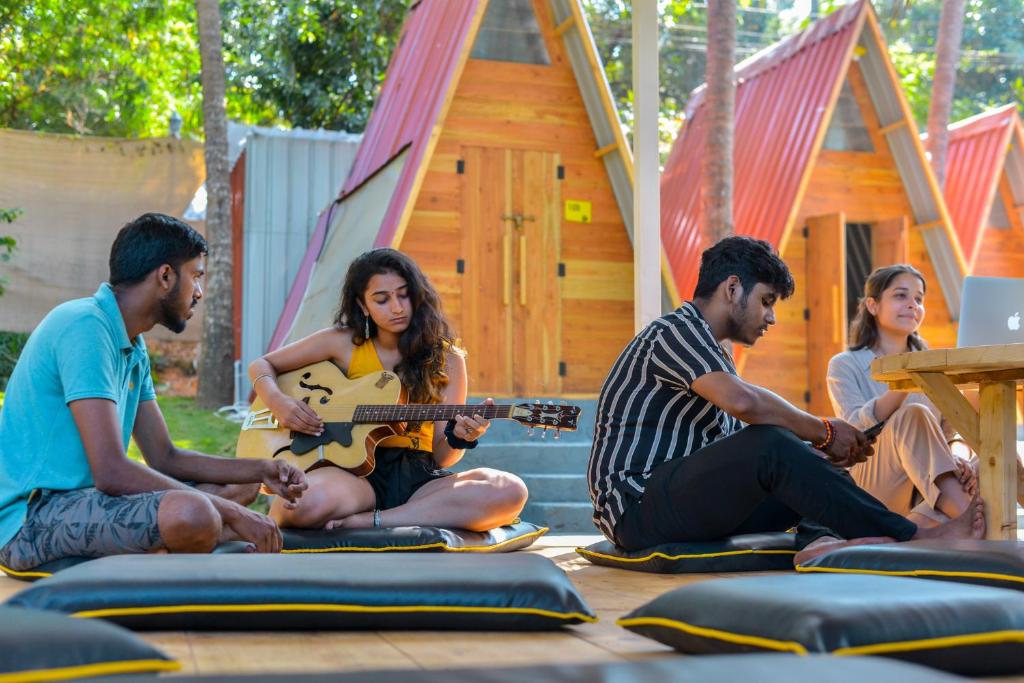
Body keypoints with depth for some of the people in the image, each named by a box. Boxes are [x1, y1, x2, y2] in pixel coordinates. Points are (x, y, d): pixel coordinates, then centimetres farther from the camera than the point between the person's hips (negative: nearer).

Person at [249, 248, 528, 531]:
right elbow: (262, 366, 16)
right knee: (307, 502, -42)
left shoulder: (447, 360, 8)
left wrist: (459, 439, -17)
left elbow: (440, 456, 7)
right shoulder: (343, 343, 7)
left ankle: (367, 521, -24)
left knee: (510, 492, -29)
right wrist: (277, 401, -5)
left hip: (418, 477, 4)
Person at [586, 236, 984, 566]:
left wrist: (819, 455, 2)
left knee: (813, 471, -1)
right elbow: (742, 400, -27)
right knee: (770, 445, -28)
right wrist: (824, 431, -13)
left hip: (690, 503, 10)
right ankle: (911, 539, -23)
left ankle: (822, 542, -35)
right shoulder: (676, 330, -8)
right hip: (637, 506, -10)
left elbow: (738, 455, 16)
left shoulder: (709, 350, 24)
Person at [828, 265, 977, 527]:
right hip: (871, 490, -4)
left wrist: (958, 460, -17)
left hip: (928, 491, 4)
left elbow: (952, 436, 9)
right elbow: (855, 429, -14)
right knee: (914, 415, -33)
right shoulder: (845, 365, 4)